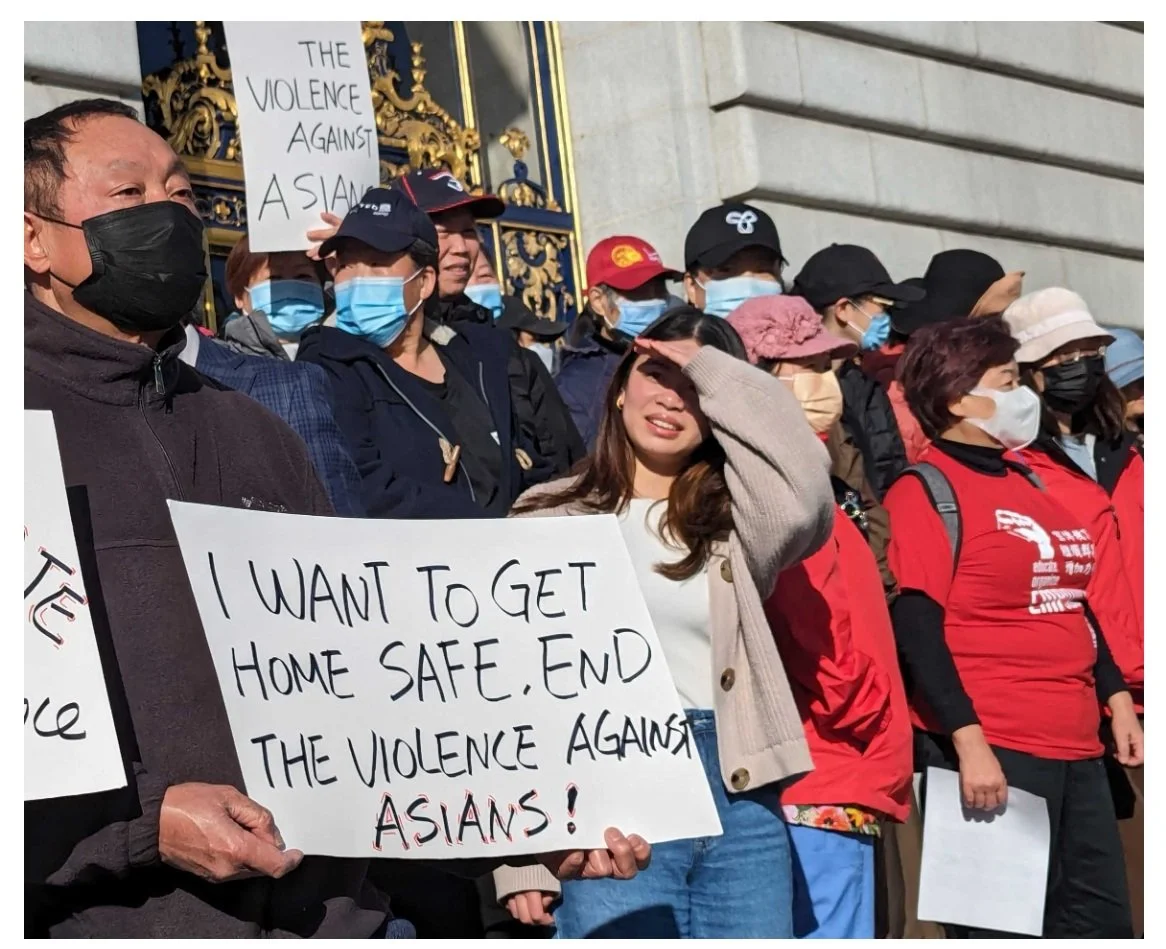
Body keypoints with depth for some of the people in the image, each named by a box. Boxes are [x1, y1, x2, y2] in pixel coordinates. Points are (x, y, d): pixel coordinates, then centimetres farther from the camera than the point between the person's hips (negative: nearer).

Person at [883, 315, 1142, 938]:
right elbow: (915, 628, -16)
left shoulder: (1028, 482, 16)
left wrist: (1116, 699, 17)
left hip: (1076, 746, 8)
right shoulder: (926, 490, -8)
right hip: (991, 751, -8)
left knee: (1101, 920, 11)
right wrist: (968, 742, -22)